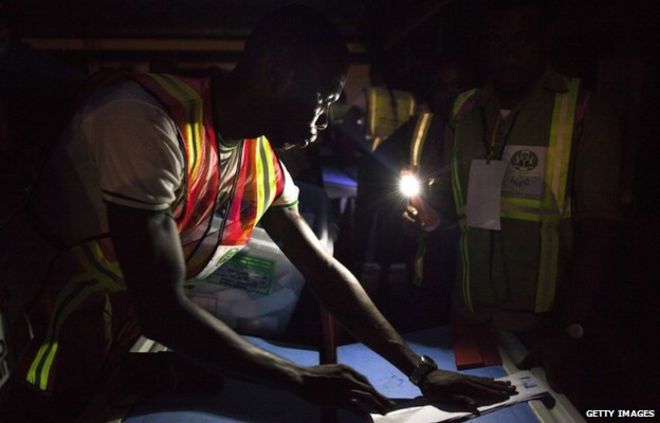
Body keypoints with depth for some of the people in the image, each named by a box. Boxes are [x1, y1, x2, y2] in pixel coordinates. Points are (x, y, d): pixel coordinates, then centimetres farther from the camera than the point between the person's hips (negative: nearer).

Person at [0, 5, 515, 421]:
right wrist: (302, 379, -24)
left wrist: (421, 370, -5)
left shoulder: (264, 162, -6)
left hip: (125, 334, 6)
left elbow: (326, 271, -1)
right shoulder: (148, 123, -31)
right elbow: (162, 309, -32)